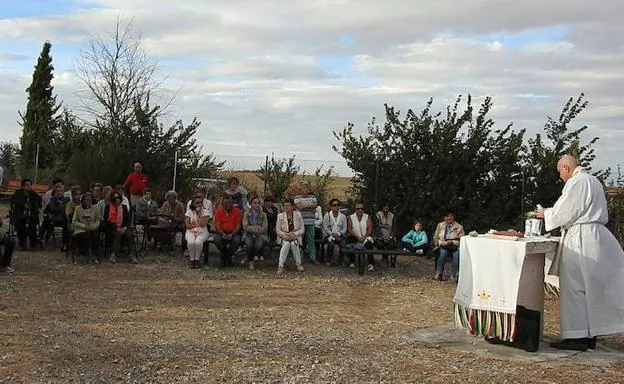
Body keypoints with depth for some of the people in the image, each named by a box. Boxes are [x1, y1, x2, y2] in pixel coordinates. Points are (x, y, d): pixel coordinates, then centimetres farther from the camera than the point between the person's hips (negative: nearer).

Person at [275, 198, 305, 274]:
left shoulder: (298, 215, 2)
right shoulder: (280, 216, 1)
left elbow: (302, 229, 2)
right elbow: (278, 230, 0)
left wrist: (295, 234, -16)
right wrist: (285, 235, -18)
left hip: (295, 237, 0)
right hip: (284, 237, 0)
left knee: (293, 244, -33)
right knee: (286, 244, -34)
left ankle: (299, 265, -22)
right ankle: (280, 266, -36)